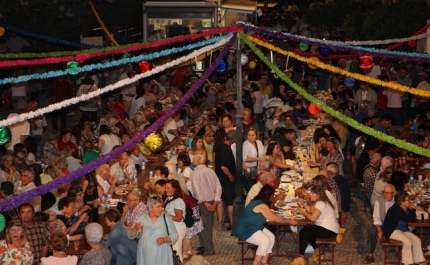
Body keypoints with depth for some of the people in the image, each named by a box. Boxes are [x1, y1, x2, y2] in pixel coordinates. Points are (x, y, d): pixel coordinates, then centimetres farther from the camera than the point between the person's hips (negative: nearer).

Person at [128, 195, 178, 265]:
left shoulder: (166, 218, 1)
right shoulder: (141, 218, 4)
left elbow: (174, 235, 3)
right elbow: (130, 236, 5)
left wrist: (165, 239, -15)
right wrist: (135, 229, -15)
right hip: (145, 256, 1)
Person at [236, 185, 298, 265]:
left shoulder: (258, 202, 8)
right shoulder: (262, 205, -23)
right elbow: (274, 219, -17)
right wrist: (289, 222, -8)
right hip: (245, 230, -10)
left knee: (272, 237, -2)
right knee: (266, 241, -23)